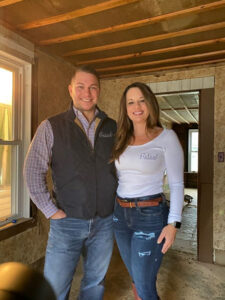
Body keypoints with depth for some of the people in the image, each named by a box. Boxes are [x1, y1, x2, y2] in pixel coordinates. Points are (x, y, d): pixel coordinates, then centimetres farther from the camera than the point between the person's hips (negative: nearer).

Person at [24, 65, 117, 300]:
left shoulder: (113, 128, 2)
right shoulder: (51, 127, -5)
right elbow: (33, 171, -7)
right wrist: (51, 211, -10)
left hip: (105, 221, 3)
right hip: (68, 222, -2)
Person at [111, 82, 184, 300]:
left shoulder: (166, 137, -9)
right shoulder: (122, 140, 6)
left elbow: (176, 184, -8)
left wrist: (173, 223, -14)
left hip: (150, 216, -5)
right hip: (121, 215, 5)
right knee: (136, 278, 20)